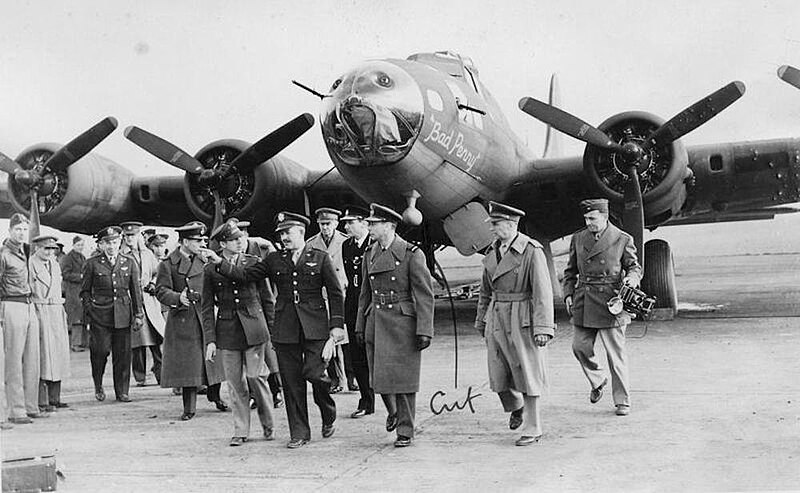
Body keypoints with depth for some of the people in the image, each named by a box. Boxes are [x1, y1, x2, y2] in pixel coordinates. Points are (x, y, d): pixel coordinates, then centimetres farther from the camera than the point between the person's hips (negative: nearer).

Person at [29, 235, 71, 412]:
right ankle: (42, 401, -2)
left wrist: (62, 311, 16)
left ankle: (54, 398, 15)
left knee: (58, 354, 8)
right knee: (43, 356, -7)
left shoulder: (55, 265, 17)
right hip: (39, 312, -8)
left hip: (57, 312, 8)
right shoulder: (30, 265, -8)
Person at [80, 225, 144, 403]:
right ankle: (98, 386, 17)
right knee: (101, 350, -7)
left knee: (123, 354, 1)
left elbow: (136, 291, 12)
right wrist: (89, 312, -1)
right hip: (100, 316, -2)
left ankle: (122, 392, 10)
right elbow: (85, 291, 9)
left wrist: (138, 315, 7)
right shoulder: (92, 264, 5)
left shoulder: (129, 263, 11)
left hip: (123, 316, 2)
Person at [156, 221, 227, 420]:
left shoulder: (206, 260, 9)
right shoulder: (168, 264, -3)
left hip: (207, 316, 3)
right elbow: (161, 290, -9)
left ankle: (214, 394, 31)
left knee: (213, 357, 8)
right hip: (183, 320, -3)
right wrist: (178, 298, -26)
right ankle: (189, 406, 9)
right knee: (187, 362, 0)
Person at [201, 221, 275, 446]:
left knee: (254, 377, -5)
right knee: (235, 383, 3)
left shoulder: (254, 263, 3)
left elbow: (267, 299, 8)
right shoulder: (211, 270, 2)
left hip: (254, 328, -1)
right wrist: (210, 340, -2)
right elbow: (207, 307, 4)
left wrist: (271, 329, 6)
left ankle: (268, 425, 15)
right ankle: (241, 431, 14)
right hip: (227, 331, 1)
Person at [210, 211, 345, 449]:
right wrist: (220, 263, -5)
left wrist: (337, 324, -4)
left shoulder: (320, 258, 4)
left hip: (314, 327, -3)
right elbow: (245, 275, 7)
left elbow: (335, 294, 3)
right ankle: (299, 433, 13)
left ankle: (329, 414, 16)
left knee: (313, 372, -13)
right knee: (291, 381, 3)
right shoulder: (274, 260, 12)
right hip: (285, 329, 3)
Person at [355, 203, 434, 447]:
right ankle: (393, 411, 37)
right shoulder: (370, 255, 10)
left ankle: (405, 431, 12)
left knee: (403, 378, 0)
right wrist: (360, 326, 15)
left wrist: (424, 330, -14)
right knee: (379, 376, 8)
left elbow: (425, 295, -10)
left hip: (403, 323, -5)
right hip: (376, 323, 5)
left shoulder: (412, 254, -8)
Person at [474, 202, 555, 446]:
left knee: (527, 373, 1)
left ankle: (532, 429, 13)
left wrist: (543, 328, -22)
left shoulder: (532, 251, -13)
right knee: (498, 375, 8)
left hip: (523, 320, -6)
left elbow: (543, 291, -17)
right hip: (497, 318, 6)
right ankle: (516, 407, 38)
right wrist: (481, 321, 21)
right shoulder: (493, 251, 8)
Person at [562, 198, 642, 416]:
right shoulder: (578, 239, 10)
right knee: (580, 346, 0)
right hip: (584, 303, 4)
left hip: (611, 301, -4)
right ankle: (597, 381, 29)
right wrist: (568, 294, 5)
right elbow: (570, 271, 17)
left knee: (616, 353, -2)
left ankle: (622, 401, 8)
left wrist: (631, 278, -16)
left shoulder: (623, 240, 0)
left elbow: (634, 266, 7)